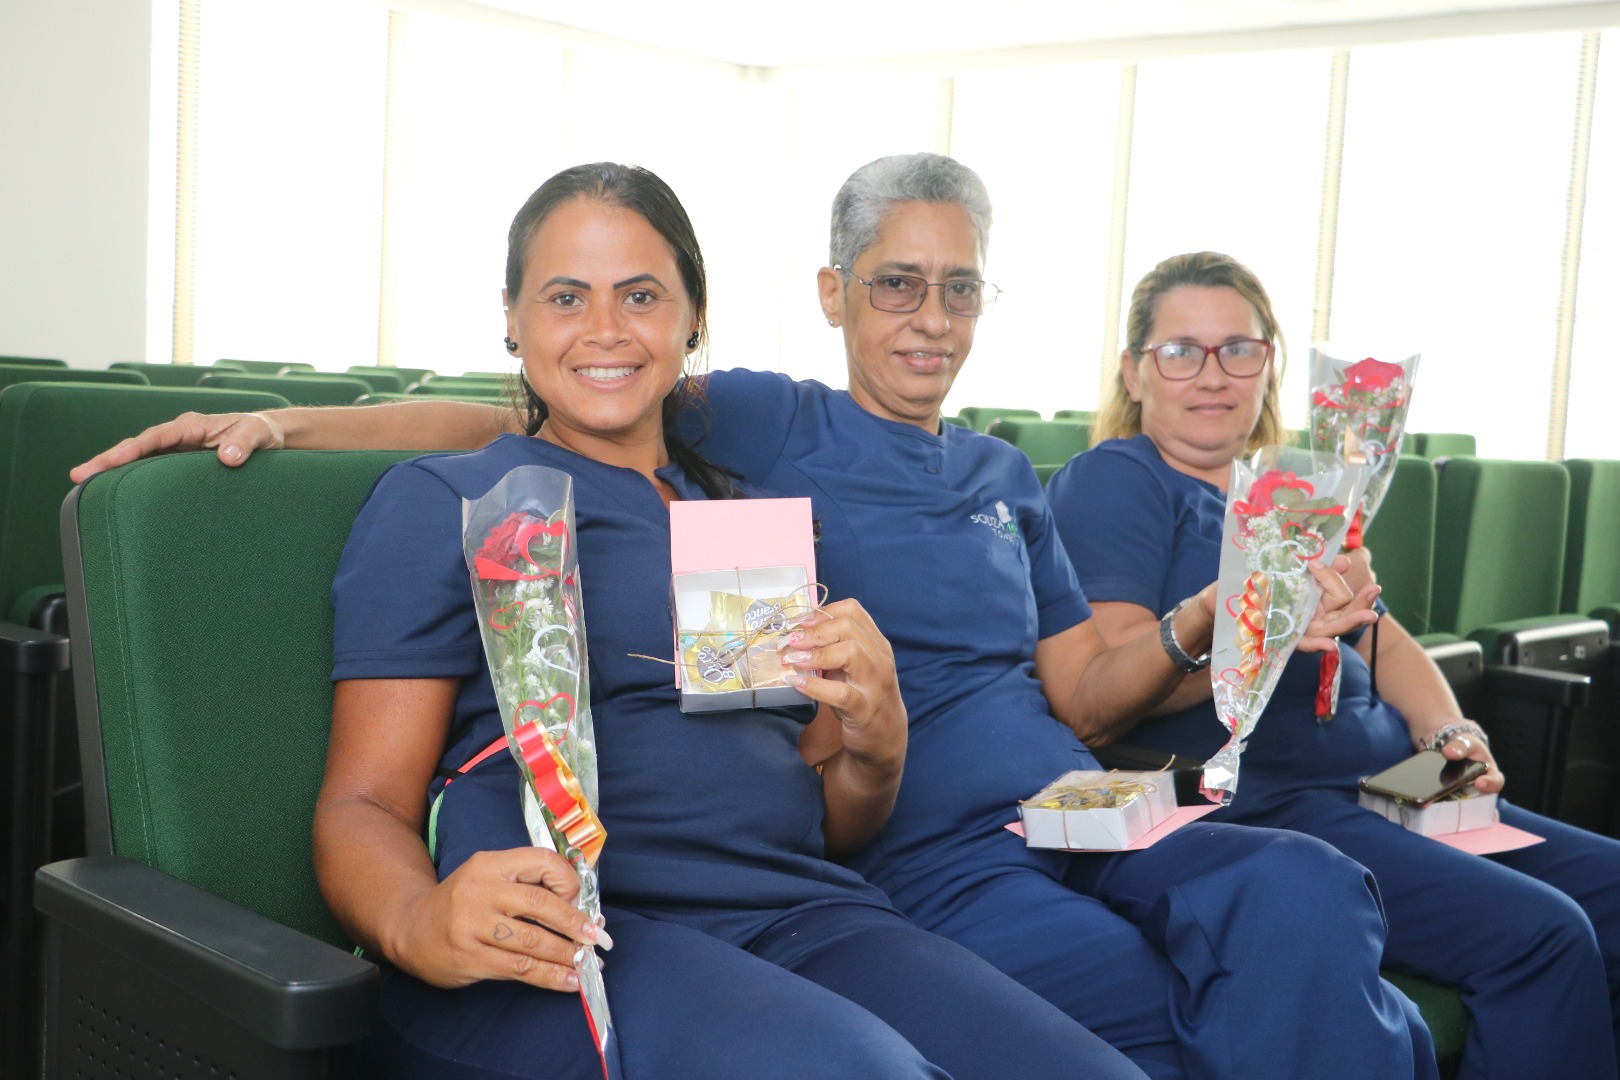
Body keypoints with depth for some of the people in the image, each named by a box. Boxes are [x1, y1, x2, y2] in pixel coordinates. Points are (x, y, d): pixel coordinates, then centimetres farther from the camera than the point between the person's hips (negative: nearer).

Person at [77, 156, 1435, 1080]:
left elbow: (1077, 682, 19)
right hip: (918, 850, -5)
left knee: (1298, 894, -27)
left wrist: (1205, 627, 0)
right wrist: (289, 421, -12)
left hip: (1073, 818, 5)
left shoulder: (1005, 474, 22)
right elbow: (527, 417, -1)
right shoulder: (767, 427, 6)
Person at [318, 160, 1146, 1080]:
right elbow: (365, 806, 0)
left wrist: (876, 746, 0)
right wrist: (416, 924, -24)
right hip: (560, 938, -5)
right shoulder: (441, 503, 10)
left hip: (794, 910, 5)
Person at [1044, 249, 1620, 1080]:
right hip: (1259, 805, -9)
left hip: (1389, 788, 9)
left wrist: (1447, 733, 1)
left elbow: (1385, 643, 21)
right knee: (1537, 934, -23)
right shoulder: (1113, 481, -3)